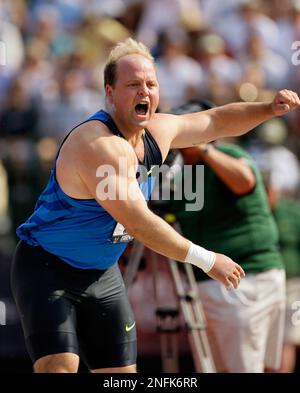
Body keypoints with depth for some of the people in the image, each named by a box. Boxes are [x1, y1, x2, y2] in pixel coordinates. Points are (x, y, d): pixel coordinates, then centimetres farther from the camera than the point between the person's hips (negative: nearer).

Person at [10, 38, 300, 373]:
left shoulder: (157, 131, -1)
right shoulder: (100, 145, -28)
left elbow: (219, 121, 16)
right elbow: (140, 224, -31)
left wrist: (269, 108, -2)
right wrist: (206, 261, -25)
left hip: (102, 275, 9)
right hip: (46, 269, -9)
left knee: (122, 373, 7)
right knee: (59, 367, -24)